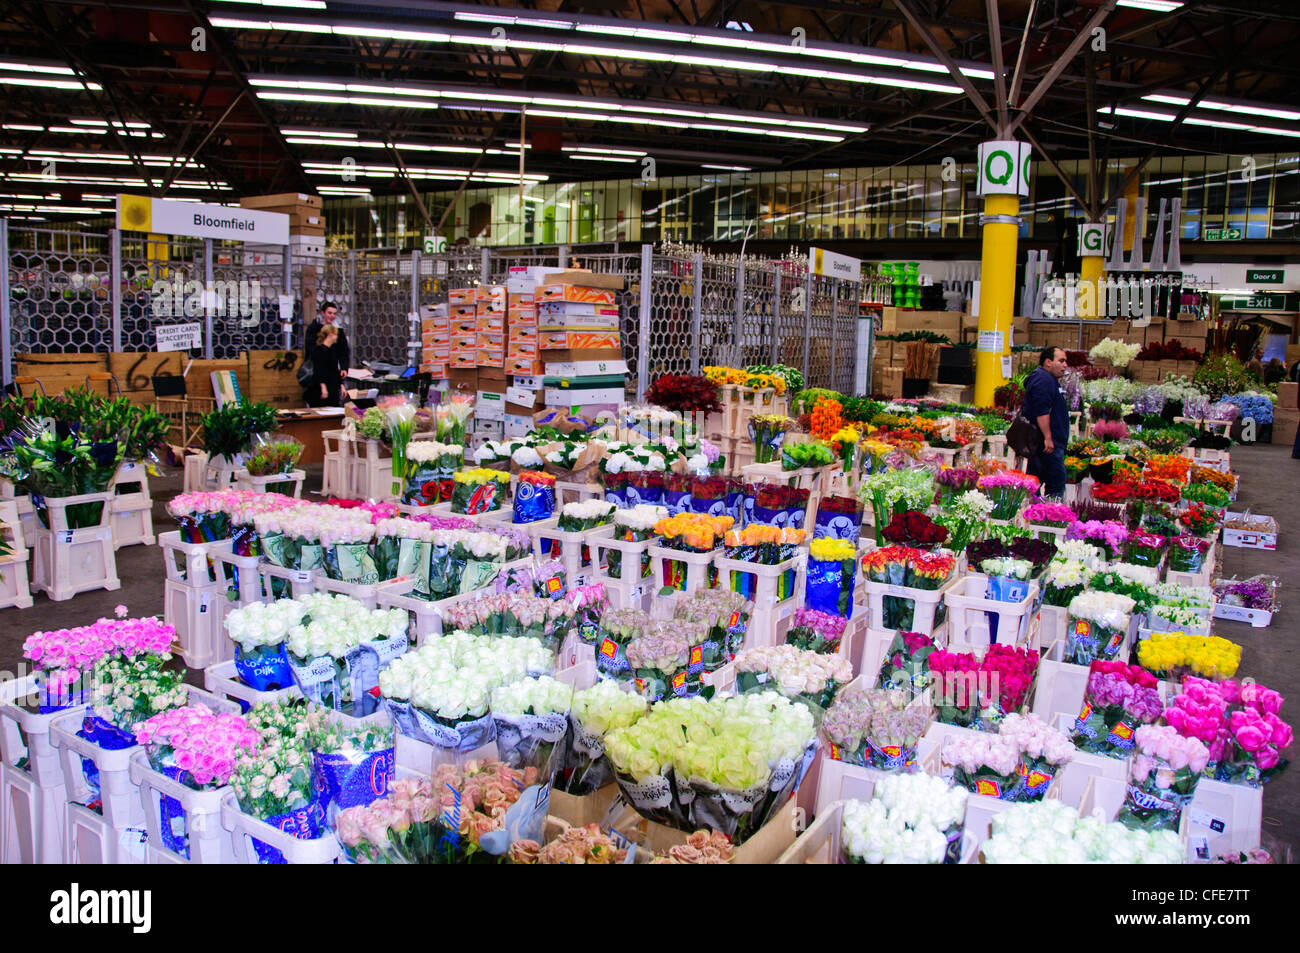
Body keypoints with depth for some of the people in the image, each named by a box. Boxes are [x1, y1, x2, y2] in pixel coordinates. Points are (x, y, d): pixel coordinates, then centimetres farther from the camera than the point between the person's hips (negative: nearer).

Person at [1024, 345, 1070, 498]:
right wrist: (1048, 438, -25)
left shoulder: (1050, 380, 23)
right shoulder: (1044, 379, -13)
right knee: (1056, 485, -10)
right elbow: (1041, 412, -22)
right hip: (1049, 445, -11)